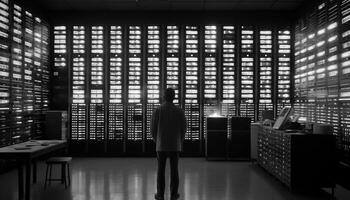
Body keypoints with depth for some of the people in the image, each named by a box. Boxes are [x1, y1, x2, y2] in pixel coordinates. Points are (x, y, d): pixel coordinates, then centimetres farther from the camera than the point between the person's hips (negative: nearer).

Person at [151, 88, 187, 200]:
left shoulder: (157, 111, -6)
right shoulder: (180, 111, -4)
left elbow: (153, 129, -3)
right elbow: (183, 129, -1)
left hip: (161, 145, 0)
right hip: (175, 145, 0)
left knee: (161, 170, 7)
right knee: (174, 170, 7)